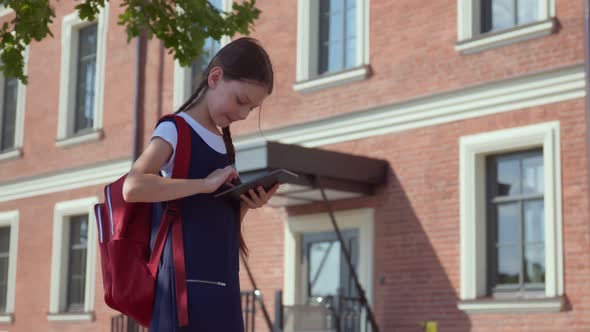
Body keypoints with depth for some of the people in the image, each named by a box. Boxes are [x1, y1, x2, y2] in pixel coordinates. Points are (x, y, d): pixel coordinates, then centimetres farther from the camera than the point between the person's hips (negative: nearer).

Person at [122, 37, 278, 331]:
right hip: (188, 279, -8)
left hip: (222, 281, 8)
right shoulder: (175, 130, -5)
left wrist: (247, 203, 3)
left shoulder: (223, 142, 18)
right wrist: (205, 183, -20)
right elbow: (133, 187, -22)